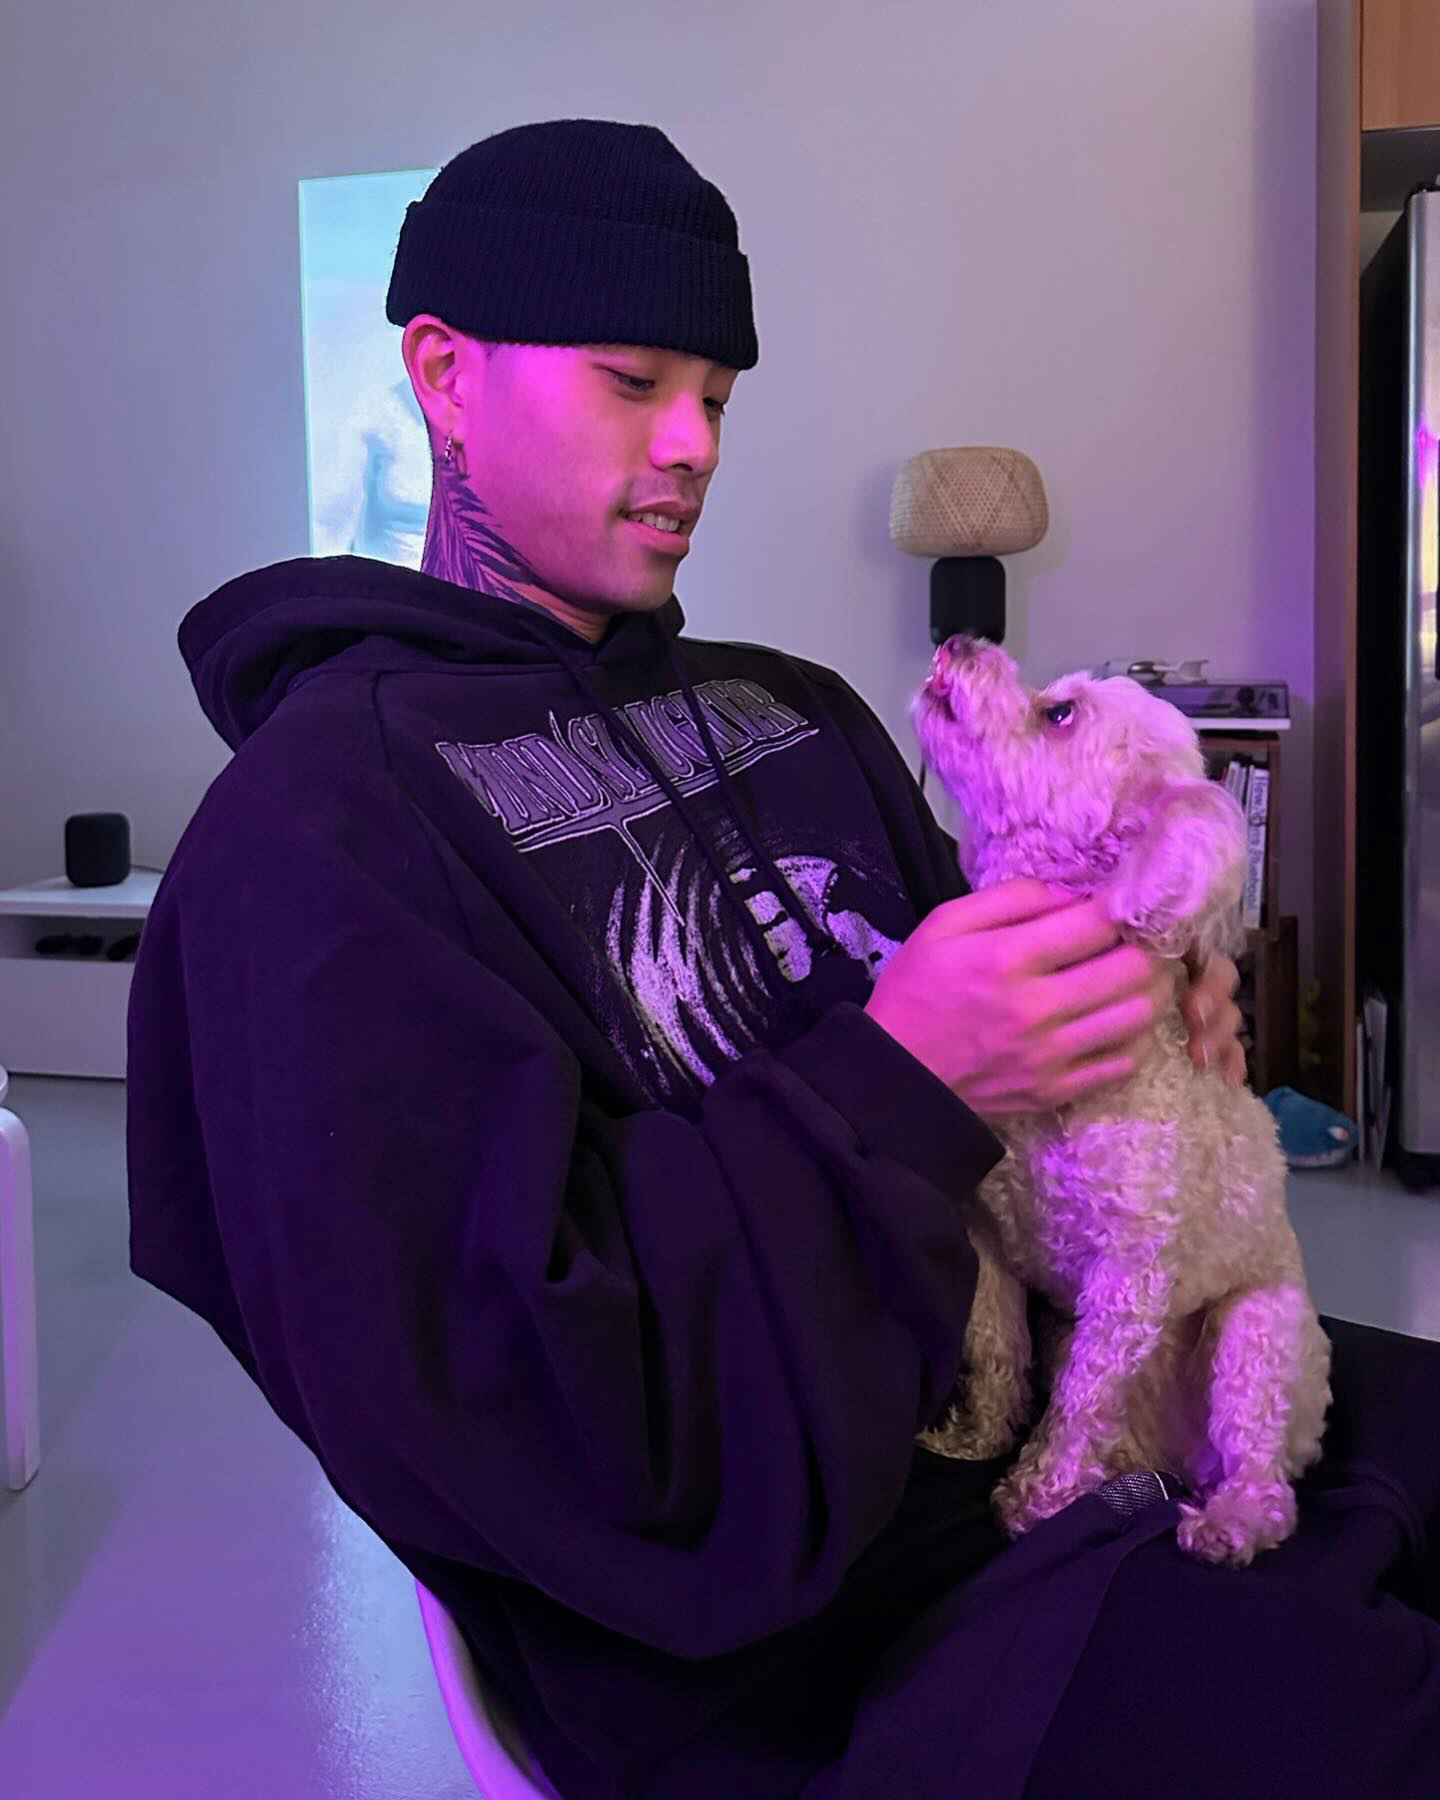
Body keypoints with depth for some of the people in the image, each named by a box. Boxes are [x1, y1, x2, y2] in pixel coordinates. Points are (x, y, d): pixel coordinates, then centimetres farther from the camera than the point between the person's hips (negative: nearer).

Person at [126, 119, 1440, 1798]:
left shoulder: (795, 712, 12)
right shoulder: (320, 822, -13)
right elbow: (478, 1413, -19)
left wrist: (1135, 1004, -5)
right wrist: (901, 1091, -19)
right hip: (821, 1652, -7)